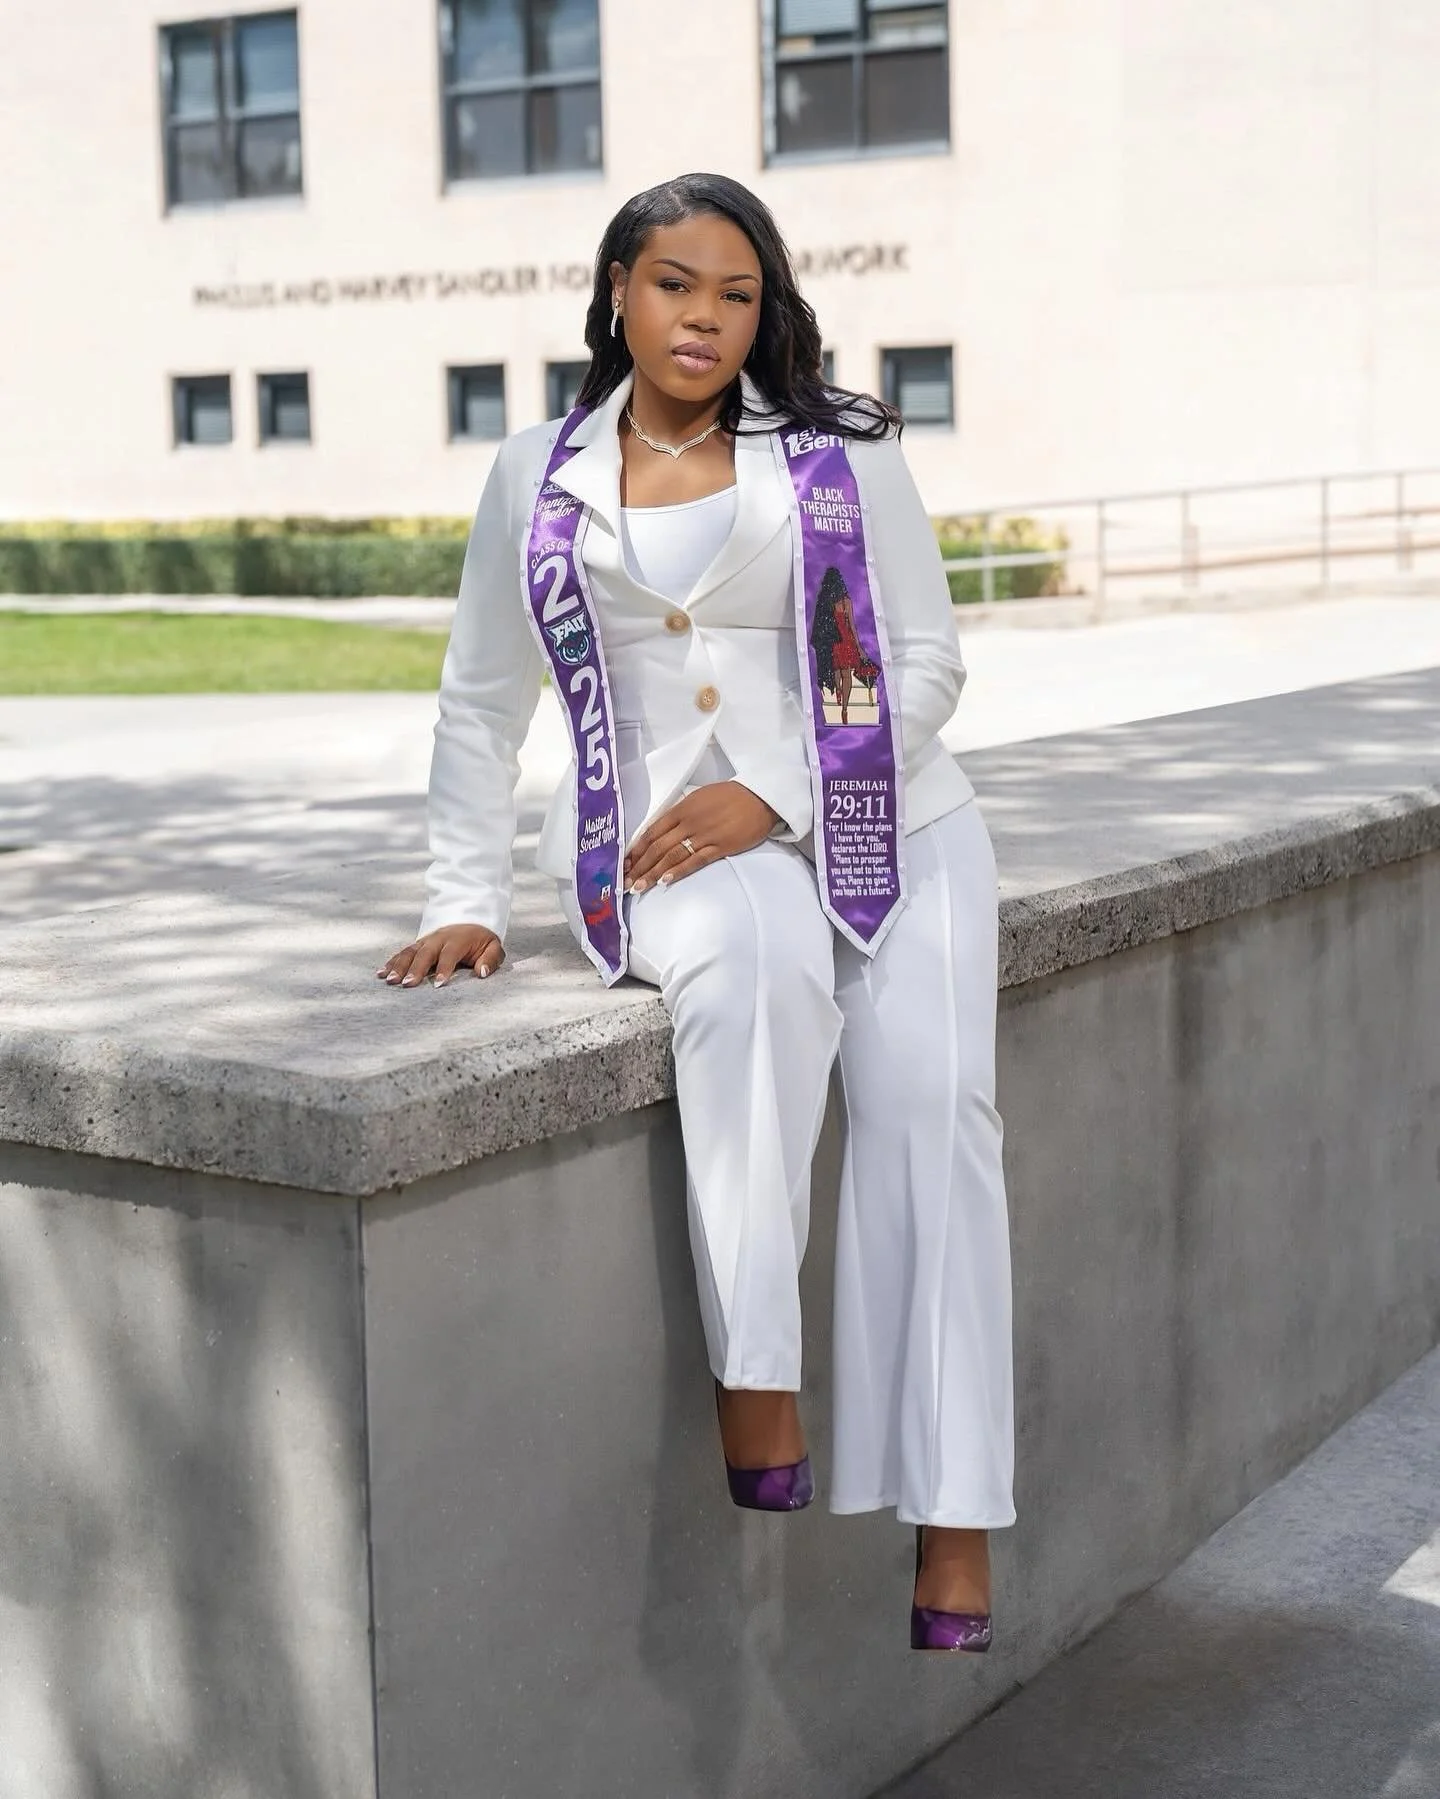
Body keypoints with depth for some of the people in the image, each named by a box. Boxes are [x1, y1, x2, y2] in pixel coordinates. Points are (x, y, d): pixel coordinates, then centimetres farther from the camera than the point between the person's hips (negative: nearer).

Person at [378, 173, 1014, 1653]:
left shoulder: (843, 454, 7)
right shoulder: (536, 476, 12)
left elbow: (925, 660, 4)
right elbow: (483, 701, 17)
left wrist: (773, 796, -10)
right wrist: (464, 897, 9)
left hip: (880, 820, 1)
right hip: (662, 843, 0)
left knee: (927, 1099, -24)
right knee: (760, 953, -37)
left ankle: (953, 1516, -23)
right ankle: (753, 1377, -34)